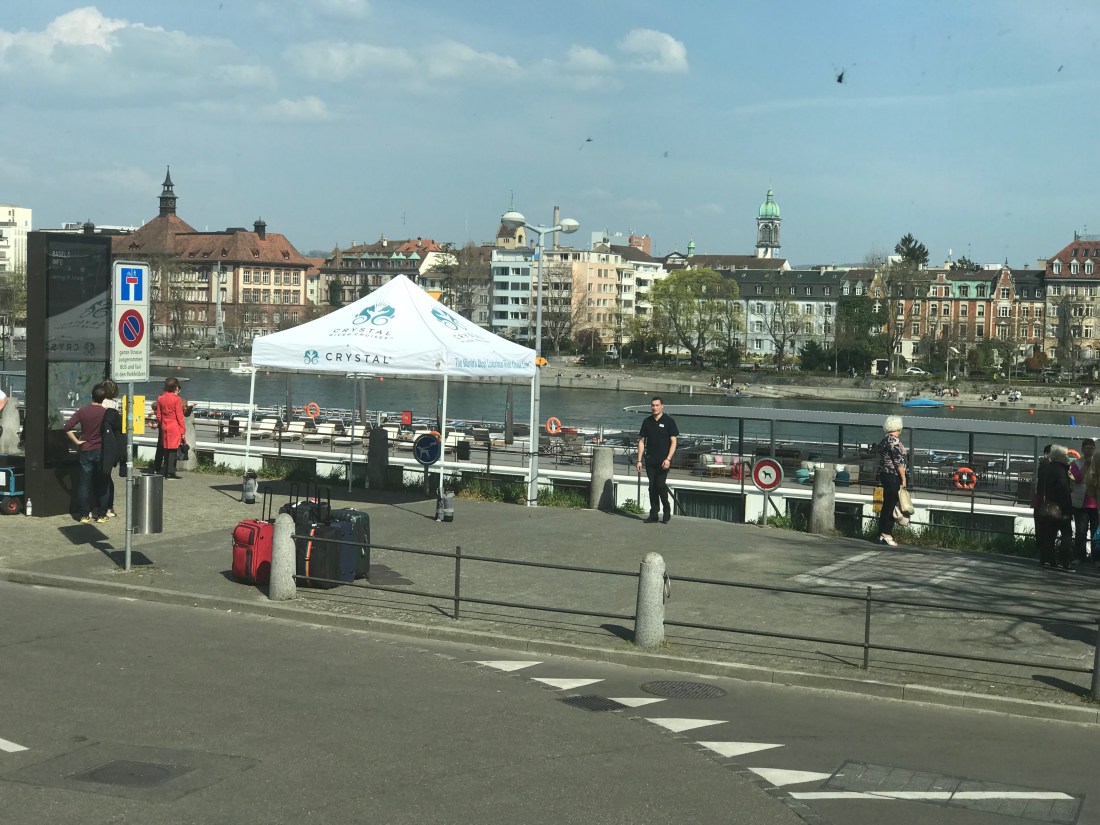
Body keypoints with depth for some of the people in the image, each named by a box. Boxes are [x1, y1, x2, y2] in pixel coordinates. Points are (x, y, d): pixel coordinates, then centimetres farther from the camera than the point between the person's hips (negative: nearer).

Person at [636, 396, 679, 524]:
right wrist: (639, 460, 5)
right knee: (652, 487, 4)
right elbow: (641, 441, 12)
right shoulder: (647, 422, 10)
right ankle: (654, 515, 9)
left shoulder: (669, 421, -2)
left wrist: (668, 459, -16)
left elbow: (673, 442, -5)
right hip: (650, 460, 4)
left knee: (660, 484, -14)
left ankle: (667, 510, 7)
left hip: (663, 460, -4)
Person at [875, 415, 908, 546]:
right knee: (892, 505, -7)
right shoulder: (894, 440, -14)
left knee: (887, 505, 11)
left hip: (885, 475, 10)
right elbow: (898, 461, -18)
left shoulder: (884, 440, 15)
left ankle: (882, 534, 14)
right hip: (894, 476, -10)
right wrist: (904, 478, -14)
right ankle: (886, 533, -8)